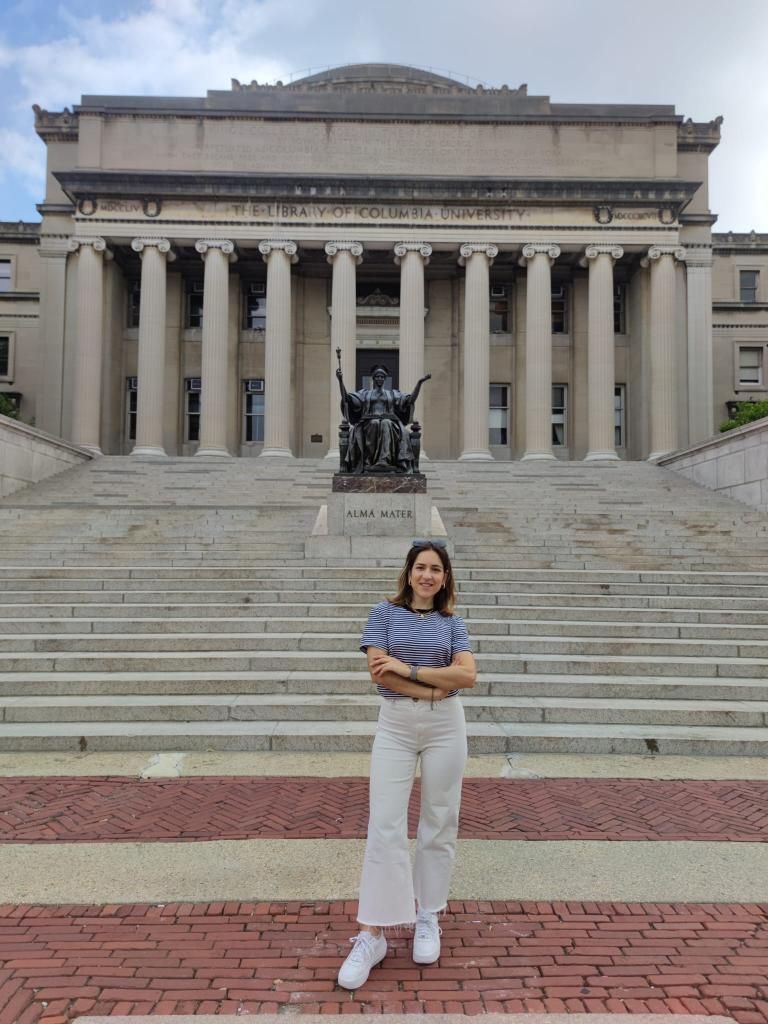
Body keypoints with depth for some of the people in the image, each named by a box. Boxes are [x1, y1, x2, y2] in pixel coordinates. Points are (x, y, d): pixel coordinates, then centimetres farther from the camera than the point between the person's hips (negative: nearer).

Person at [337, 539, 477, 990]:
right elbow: (379, 671, -9)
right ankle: (372, 935, 3)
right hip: (396, 724, -1)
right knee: (385, 826, -4)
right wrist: (433, 689, -13)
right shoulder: (384, 612, 1)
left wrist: (409, 669, -15)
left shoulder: (452, 622, 5)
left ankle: (428, 918, 26)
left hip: (445, 725, 2)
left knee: (439, 823, 9)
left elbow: (468, 675, -9)